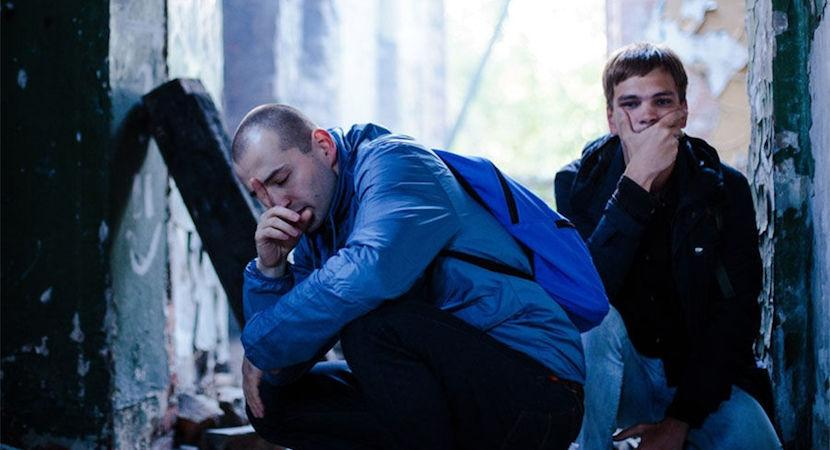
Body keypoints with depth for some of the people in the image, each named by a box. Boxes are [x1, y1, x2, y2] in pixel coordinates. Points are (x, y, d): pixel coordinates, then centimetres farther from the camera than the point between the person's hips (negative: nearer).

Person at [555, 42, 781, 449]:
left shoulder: (725, 188, -4)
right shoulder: (577, 183, -6)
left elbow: (737, 314, -7)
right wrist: (637, 181, -29)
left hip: (703, 374, 1)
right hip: (622, 375, -1)